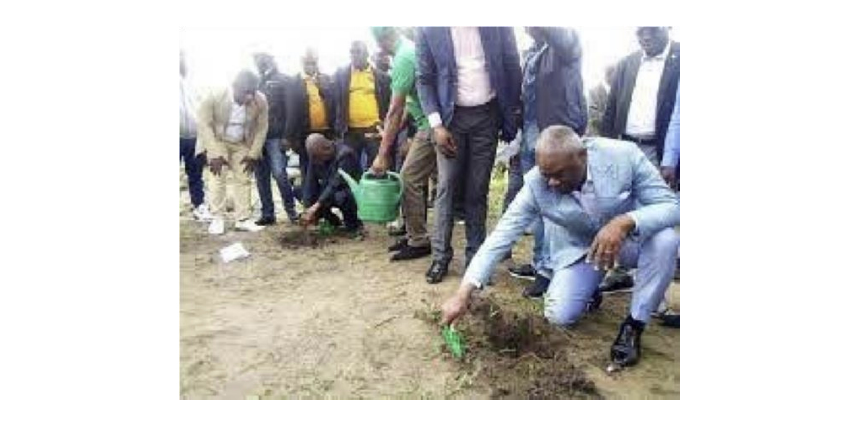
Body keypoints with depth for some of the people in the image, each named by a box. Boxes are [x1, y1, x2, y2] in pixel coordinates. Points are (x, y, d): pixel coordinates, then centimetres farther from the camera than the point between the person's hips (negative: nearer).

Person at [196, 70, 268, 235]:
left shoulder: (260, 101, -24)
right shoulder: (214, 98, -29)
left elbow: (262, 128, -11)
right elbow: (204, 125, -23)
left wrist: (253, 154, -11)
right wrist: (215, 154, -27)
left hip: (242, 144, 2)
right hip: (217, 141, -2)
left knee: (243, 179, 1)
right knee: (218, 177, -10)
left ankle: (243, 219, 7)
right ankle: (217, 218, -1)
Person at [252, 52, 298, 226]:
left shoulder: (282, 80, 3)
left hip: (275, 136, -5)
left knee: (279, 174, -11)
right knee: (261, 177, 6)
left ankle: (290, 208, 6)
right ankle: (267, 213, 13)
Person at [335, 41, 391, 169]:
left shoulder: (381, 76, 5)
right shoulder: (341, 74, 6)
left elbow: (388, 102, 5)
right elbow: (335, 101, 4)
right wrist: (338, 126, -3)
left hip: (374, 130, -1)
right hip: (350, 130, 1)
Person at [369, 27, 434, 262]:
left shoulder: (403, 57, -15)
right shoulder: (411, 50, 15)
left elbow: (395, 111, -16)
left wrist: (382, 153, -13)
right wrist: (395, 131, 19)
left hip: (431, 126, -10)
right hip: (427, 123, 10)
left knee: (409, 179, -7)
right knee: (415, 180, 12)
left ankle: (419, 242, 1)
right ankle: (415, 235, 20)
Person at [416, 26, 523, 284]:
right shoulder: (429, 28, -4)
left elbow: (512, 66, 3)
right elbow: (424, 79, -1)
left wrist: (512, 115, 0)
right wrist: (436, 124, -10)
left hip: (487, 114, 1)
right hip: (451, 115, 0)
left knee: (478, 190, 6)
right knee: (446, 188, 1)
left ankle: (476, 255, 16)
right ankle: (440, 256, 11)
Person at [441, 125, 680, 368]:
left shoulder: (624, 155, -29)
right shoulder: (535, 184, -27)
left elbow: (671, 205, -23)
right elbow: (501, 236, -26)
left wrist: (625, 222, -45)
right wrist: (463, 294, -33)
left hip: (628, 236, 0)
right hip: (578, 249, 0)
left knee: (665, 239, -30)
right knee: (560, 315, -16)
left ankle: (634, 325, -9)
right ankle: (591, 284, 20)